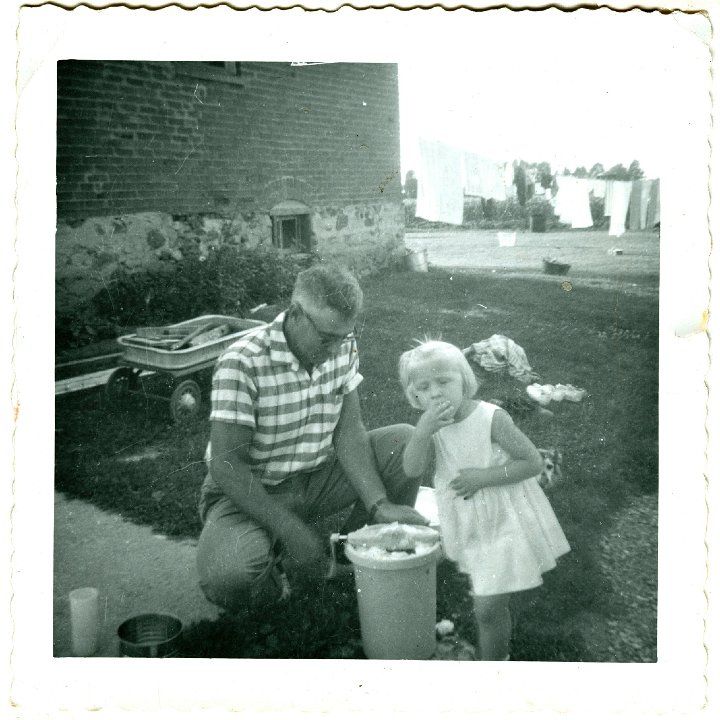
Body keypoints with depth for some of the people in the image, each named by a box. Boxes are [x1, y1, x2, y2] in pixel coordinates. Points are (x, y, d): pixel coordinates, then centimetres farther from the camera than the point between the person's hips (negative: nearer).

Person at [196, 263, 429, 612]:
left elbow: (348, 431, -8)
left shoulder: (343, 346, -6)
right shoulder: (242, 363, -26)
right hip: (252, 493, -5)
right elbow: (226, 465, -26)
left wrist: (379, 505, -22)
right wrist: (291, 531, -27)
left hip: (317, 478, 6)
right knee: (227, 579, -35)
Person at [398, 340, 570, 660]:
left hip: (504, 523, -6)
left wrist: (484, 476, -26)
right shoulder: (432, 426, -6)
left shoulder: (491, 418, -21)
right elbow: (412, 469, -19)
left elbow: (534, 463, -18)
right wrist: (423, 429, -35)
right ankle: (496, 651, 49)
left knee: (488, 607, -6)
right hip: (469, 527, 6)